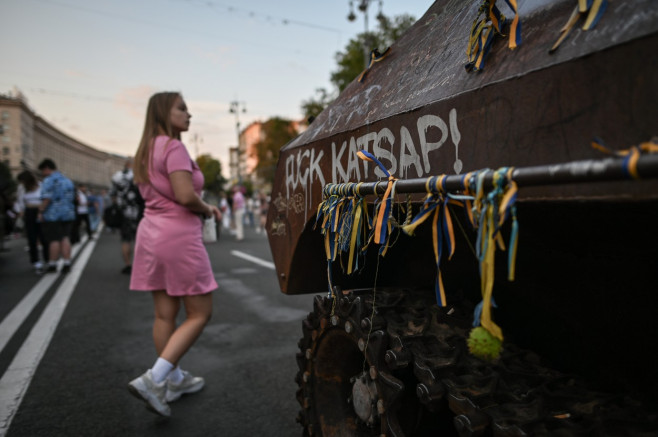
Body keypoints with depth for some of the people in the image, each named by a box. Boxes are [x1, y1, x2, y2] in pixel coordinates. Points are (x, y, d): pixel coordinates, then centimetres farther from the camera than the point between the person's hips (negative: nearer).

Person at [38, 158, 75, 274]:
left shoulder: (49, 180, -11)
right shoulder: (67, 180, 13)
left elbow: (47, 199, -20)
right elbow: (72, 197, 18)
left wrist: (41, 211, -12)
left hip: (52, 215, -6)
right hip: (68, 213, 7)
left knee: (54, 240, -1)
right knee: (65, 238, 8)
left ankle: (52, 265, 7)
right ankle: (67, 264, 5)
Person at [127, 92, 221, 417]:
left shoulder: (147, 150, 16)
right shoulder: (174, 147, -13)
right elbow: (186, 196, -24)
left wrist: (204, 208, 11)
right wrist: (207, 210, -4)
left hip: (151, 233, 9)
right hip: (178, 236, -9)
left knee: (165, 313, 14)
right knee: (200, 314, 1)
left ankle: (174, 380, 27)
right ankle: (152, 380, -3)